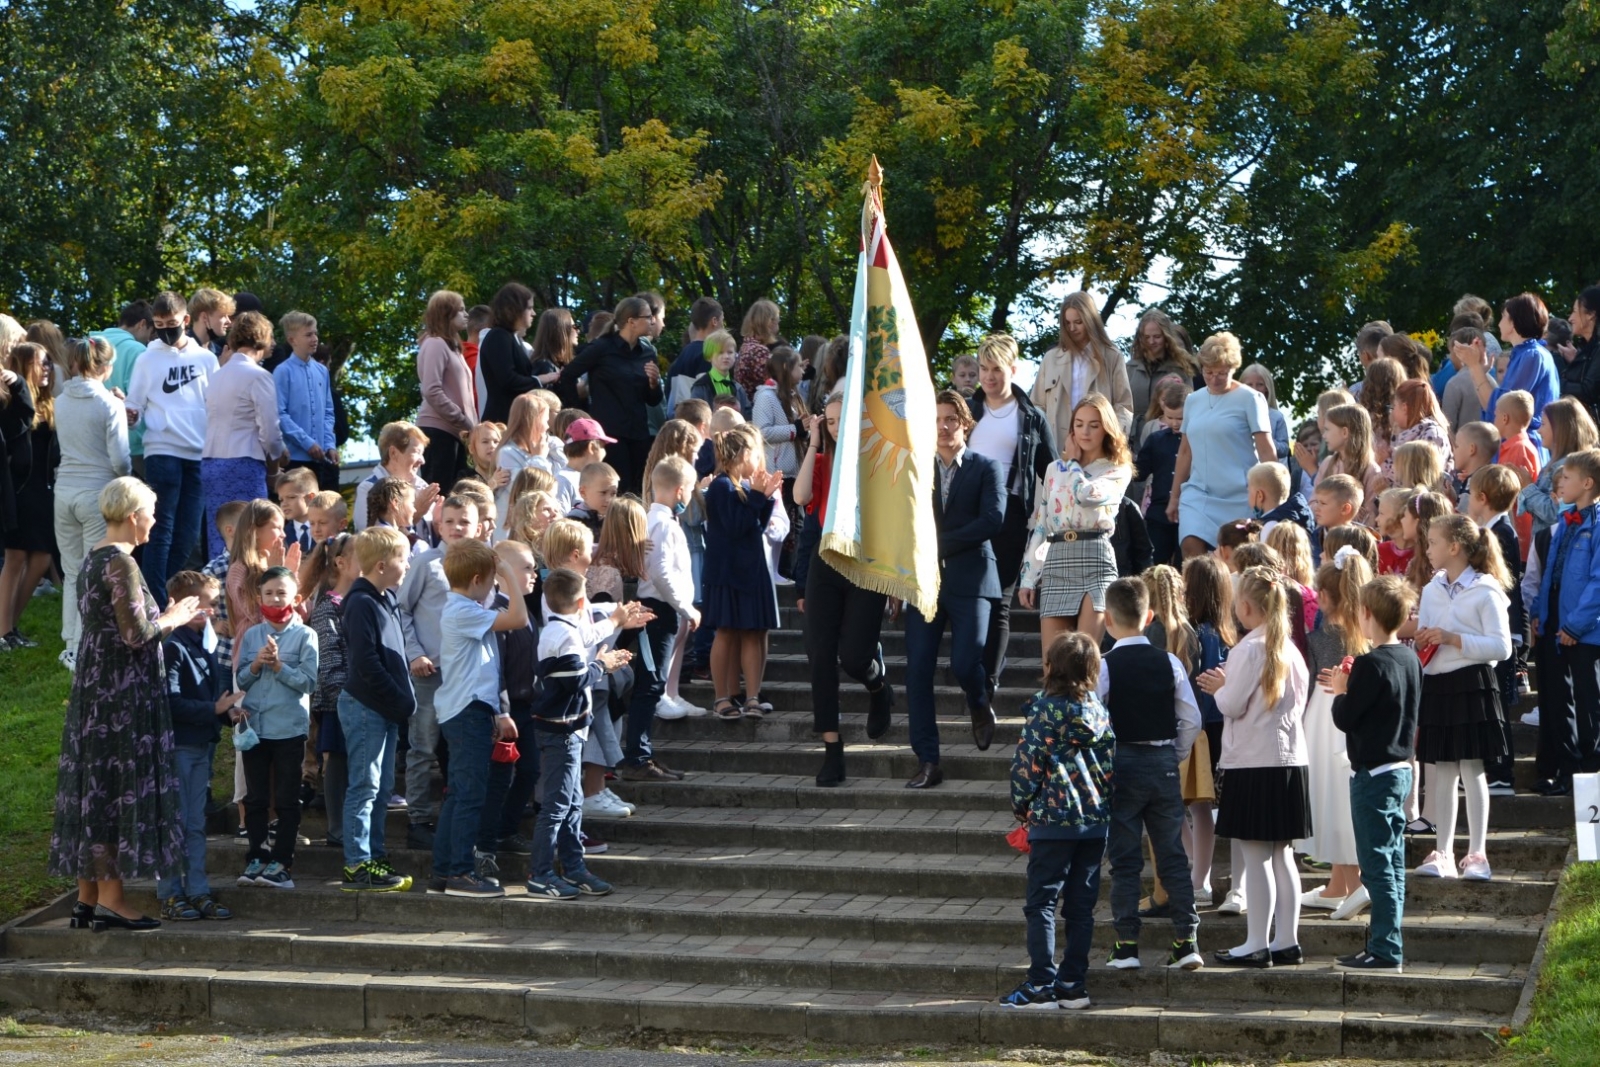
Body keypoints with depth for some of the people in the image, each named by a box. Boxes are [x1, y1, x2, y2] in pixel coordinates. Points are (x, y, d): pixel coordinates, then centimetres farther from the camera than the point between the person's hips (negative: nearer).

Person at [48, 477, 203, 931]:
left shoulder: (93, 560, 12)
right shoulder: (121, 563, -17)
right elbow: (137, 634, -21)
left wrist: (164, 618, 15)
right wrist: (170, 620, -4)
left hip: (94, 687, 9)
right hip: (124, 693, -9)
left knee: (93, 786, 11)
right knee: (120, 786, -5)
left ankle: (87, 895, 14)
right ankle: (110, 898, -2)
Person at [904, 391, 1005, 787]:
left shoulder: (985, 469, 5)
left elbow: (993, 518, -9)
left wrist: (940, 545, -11)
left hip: (969, 579, -3)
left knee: (964, 663, -15)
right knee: (918, 671, -5)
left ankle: (980, 706, 22)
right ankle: (928, 762, -1)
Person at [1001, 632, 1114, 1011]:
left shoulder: (1044, 709, -9)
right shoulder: (1099, 711, 7)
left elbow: (1027, 762, -10)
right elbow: (1110, 763, 8)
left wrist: (1021, 806, 4)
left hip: (1054, 818, -6)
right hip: (1095, 819, 6)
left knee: (1041, 903, -1)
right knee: (1081, 905, 9)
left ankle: (1041, 986, -4)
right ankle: (1073, 985, 11)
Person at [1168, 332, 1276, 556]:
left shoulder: (1249, 399, -1)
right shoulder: (1193, 400, 14)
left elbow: (1267, 452, -4)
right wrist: (1174, 497, 20)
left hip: (1239, 498, -4)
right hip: (1198, 494, 4)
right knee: (1191, 548, -16)